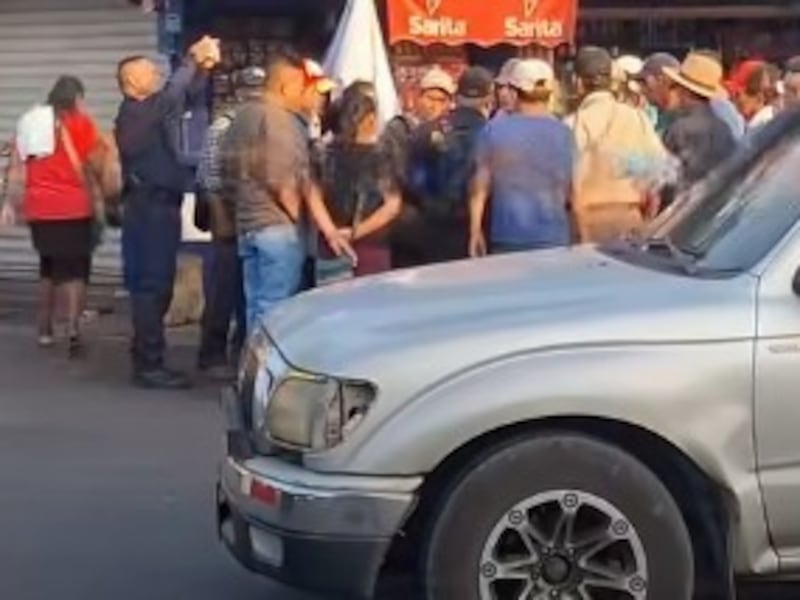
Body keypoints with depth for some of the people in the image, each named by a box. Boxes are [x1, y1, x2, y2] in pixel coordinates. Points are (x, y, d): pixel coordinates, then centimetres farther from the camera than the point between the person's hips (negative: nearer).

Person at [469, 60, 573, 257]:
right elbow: (571, 191, 1)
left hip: (506, 238, 1)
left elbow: (480, 188, 0)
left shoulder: (494, 130, -2)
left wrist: (475, 232, 9)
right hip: (552, 238, 0)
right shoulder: (563, 133, -3)